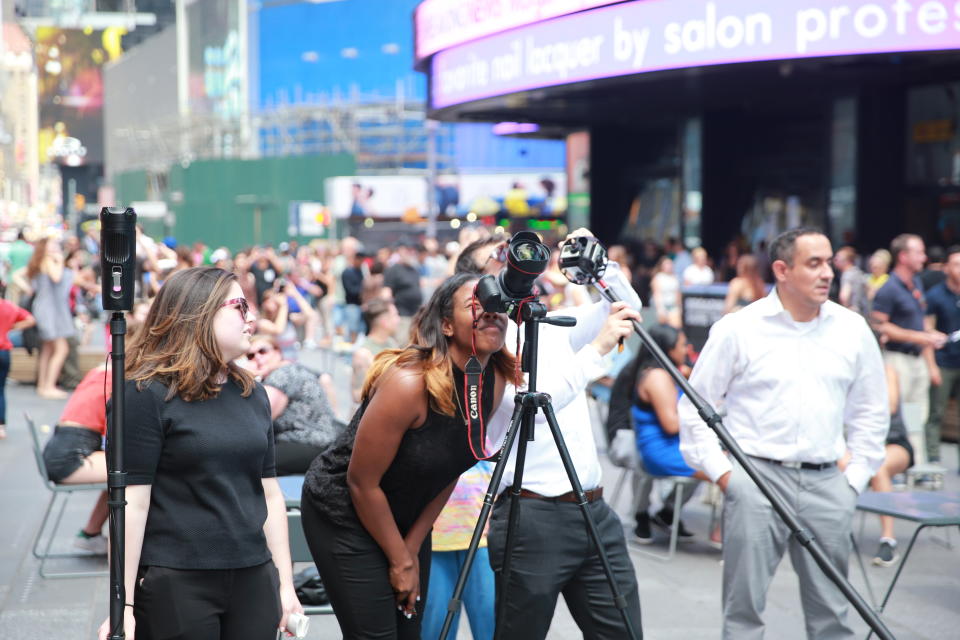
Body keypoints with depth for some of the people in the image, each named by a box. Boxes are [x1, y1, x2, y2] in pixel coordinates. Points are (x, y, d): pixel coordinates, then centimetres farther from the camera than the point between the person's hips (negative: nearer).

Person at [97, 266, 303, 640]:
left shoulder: (253, 395, 11)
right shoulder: (149, 394, -8)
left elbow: (270, 493, 13)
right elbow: (133, 501, -11)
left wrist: (285, 583, 10)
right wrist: (124, 603, -13)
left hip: (253, 580, 6)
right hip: (174, 582, -5)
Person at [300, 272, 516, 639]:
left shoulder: (495, 382, -8)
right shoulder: (409, 382, -28)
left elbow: (450, 470, 3)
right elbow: (362, 483, -21)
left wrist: (412, 549, 1)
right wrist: (401, 561, -12)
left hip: (407, 517, 7)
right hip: (344, 513, -7)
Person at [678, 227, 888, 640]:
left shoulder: (853, 329, 7)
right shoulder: (737, 330, -2)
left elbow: (871, 411, 16)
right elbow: (694, 405, 3)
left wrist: (856, 475, 9)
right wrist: (719, 470, -4)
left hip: (826, 482, 3)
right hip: (756, 477, -3)